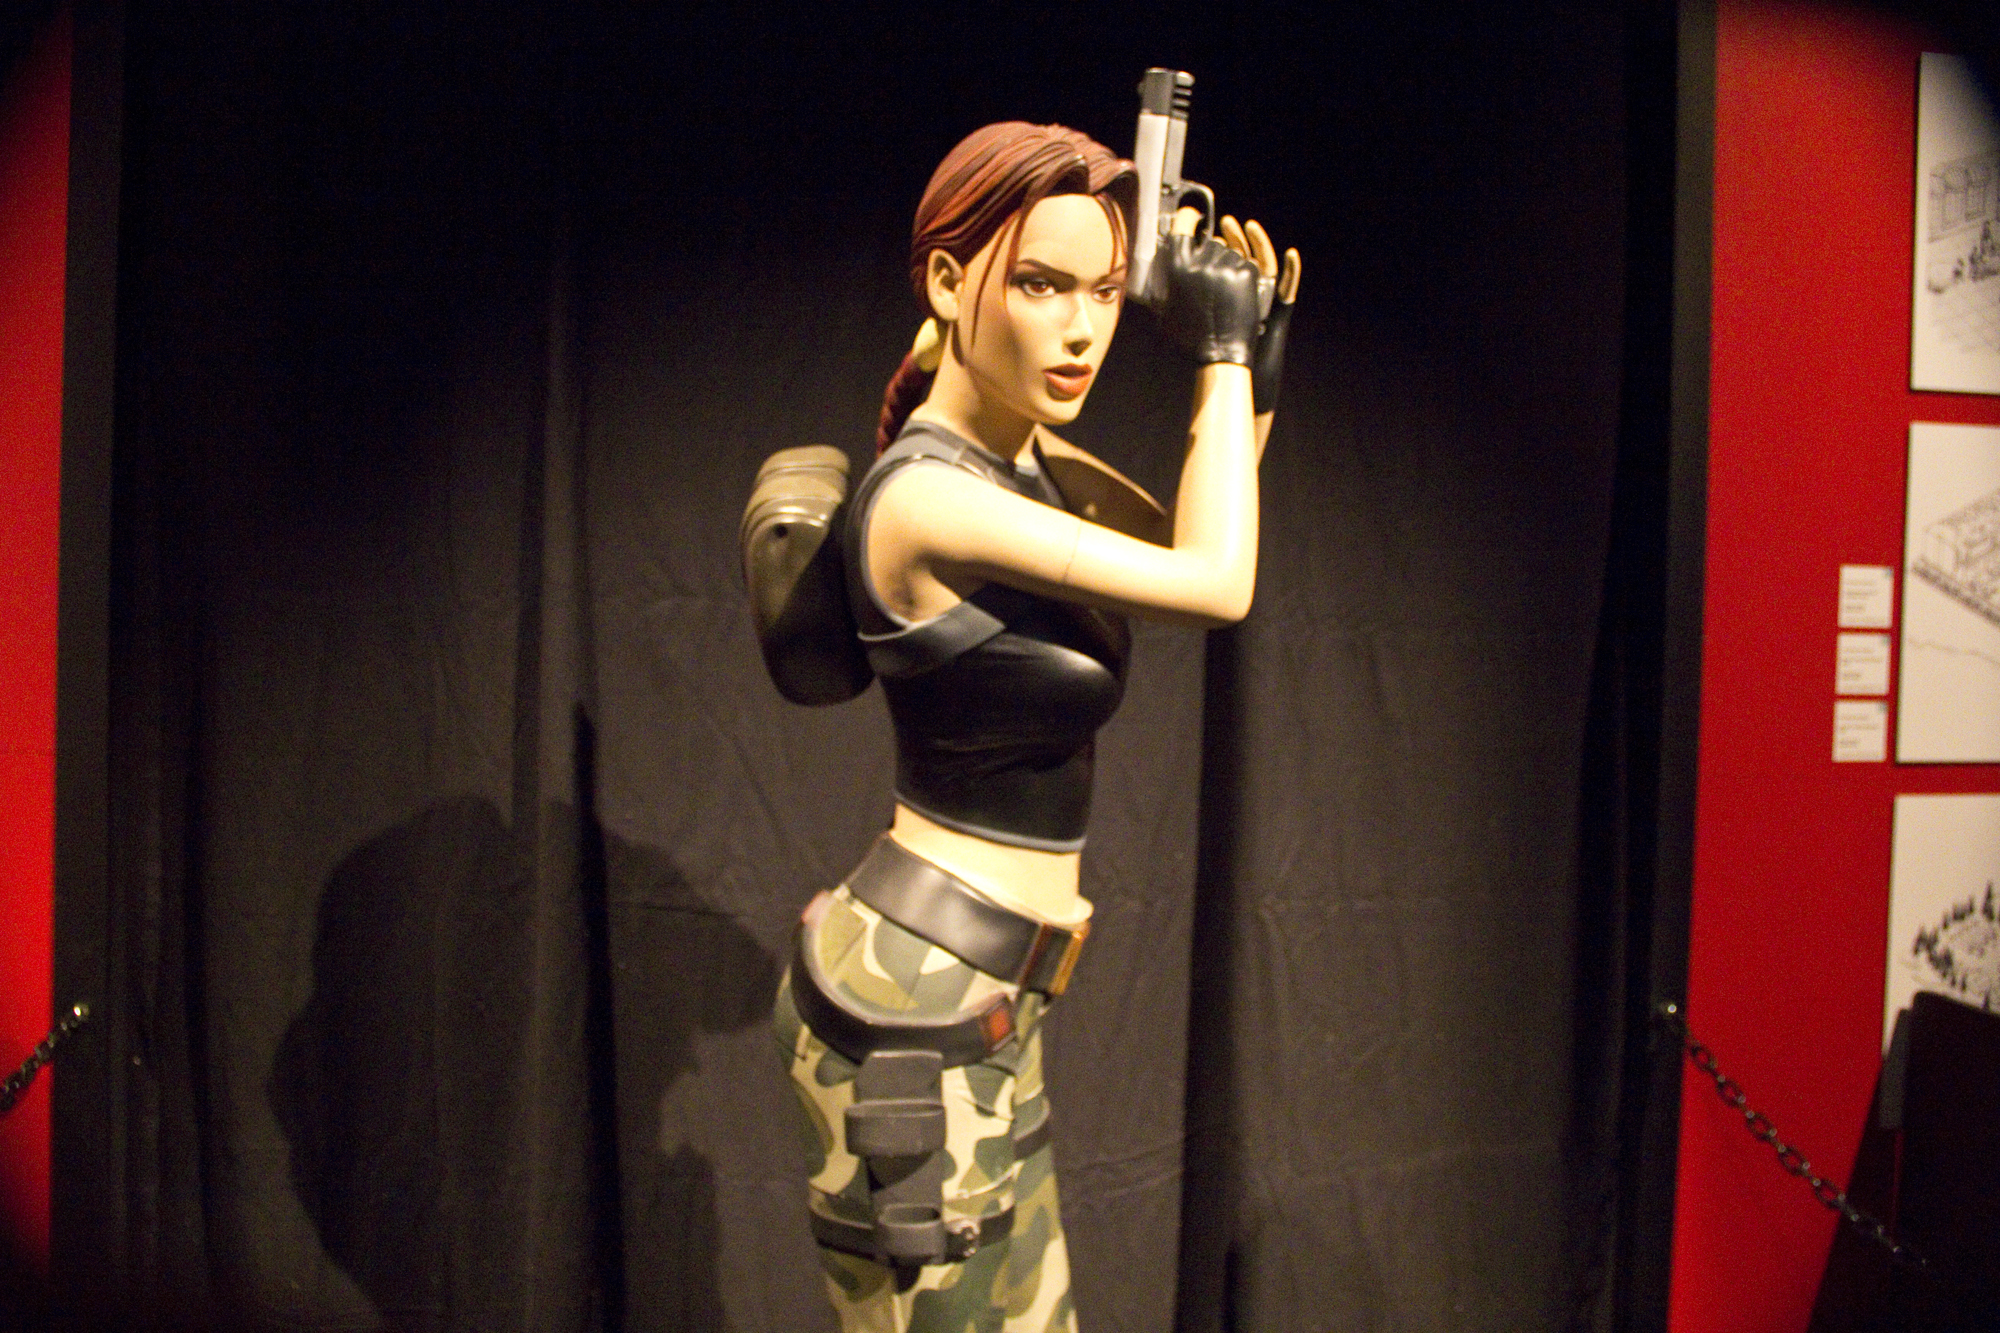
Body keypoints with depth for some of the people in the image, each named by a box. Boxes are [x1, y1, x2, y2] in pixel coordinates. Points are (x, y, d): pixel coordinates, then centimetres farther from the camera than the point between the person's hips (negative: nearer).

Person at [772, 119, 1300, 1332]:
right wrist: (1221, 354, -9)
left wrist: (1251, 384, 7)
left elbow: (1190, 538, 23)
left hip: (984, 1000, 9)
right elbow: (1216, 587, -22)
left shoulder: (1029, 464, 7)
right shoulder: (926, 497, -20)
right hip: (912, 1002, -9)